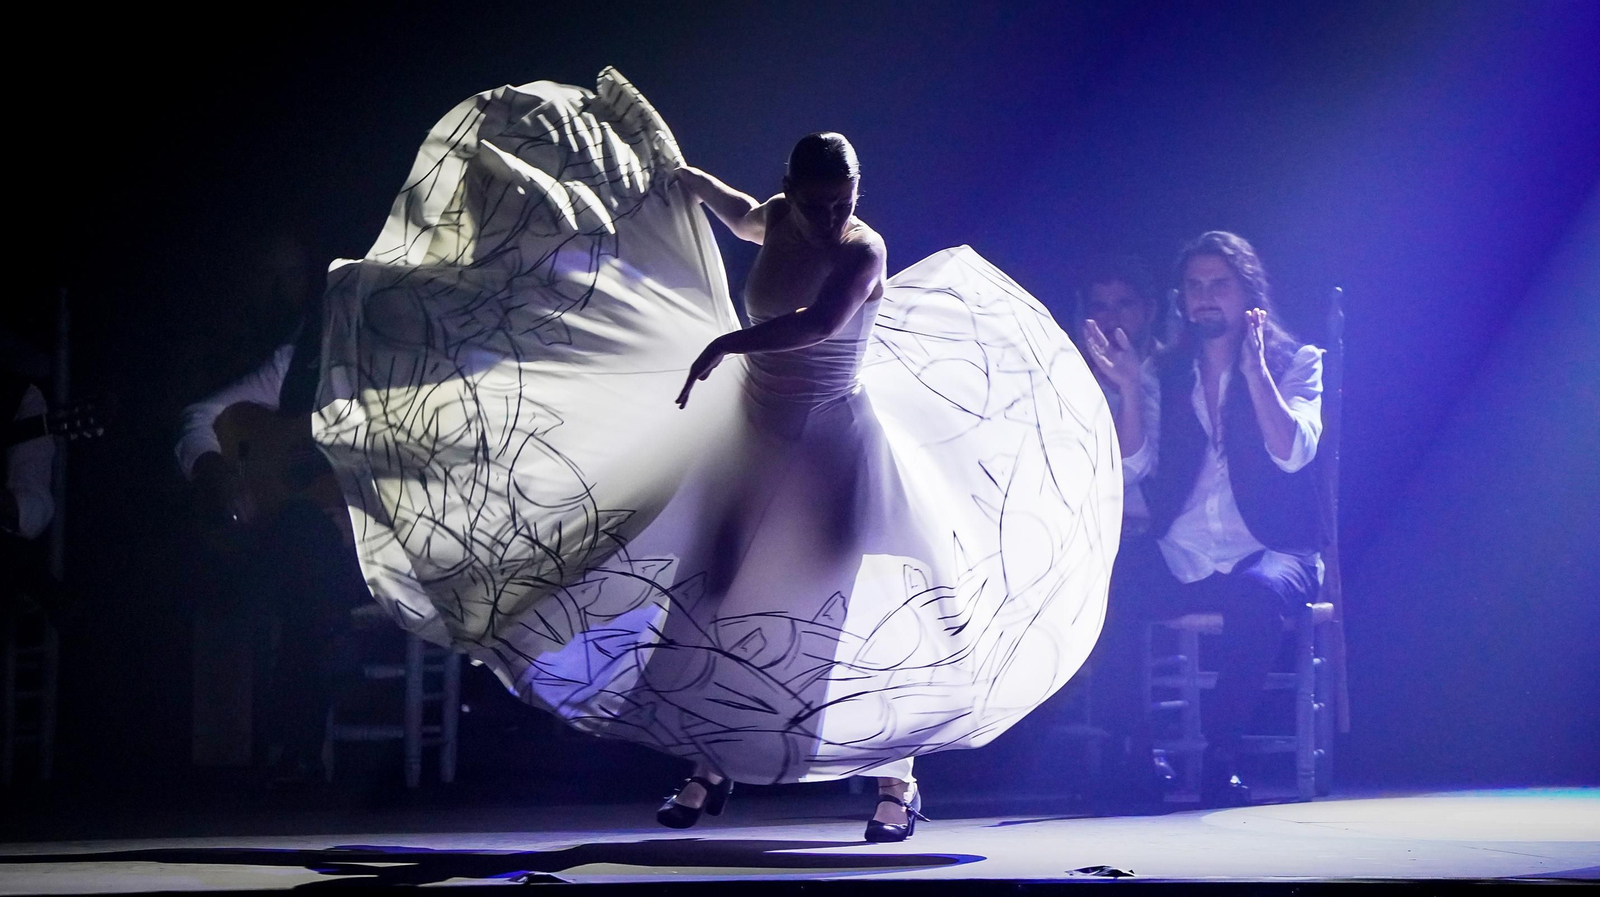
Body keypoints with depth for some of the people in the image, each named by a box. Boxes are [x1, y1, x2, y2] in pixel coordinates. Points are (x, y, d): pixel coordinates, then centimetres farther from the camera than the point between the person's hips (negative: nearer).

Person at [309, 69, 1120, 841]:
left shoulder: (862, 252, -19)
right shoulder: (781, 219, 0)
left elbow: (819, 323, -39)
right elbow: (741, 215, 26)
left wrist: (724, 345, -42)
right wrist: (683, 174, 39)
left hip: (832, 443, -6)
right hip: (757, 428, 6)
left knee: (864, 609, -11)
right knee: (716, 589, 6)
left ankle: (898, 779, 1)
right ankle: (711, 768, 20)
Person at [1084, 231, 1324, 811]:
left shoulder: (1294, 361, 7)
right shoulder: (1168, 373, 15)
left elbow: (1293, 453, -11)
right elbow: (1139, 464, 2)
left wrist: (1254, 367, -16)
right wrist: (1128, 388, -9)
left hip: (1267, 552, -2)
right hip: (1179, 559, 3)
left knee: (1256, 594, -39)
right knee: (1104, 594, -30)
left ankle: (1221, 758, -26)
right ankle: (1133, 757, -18)